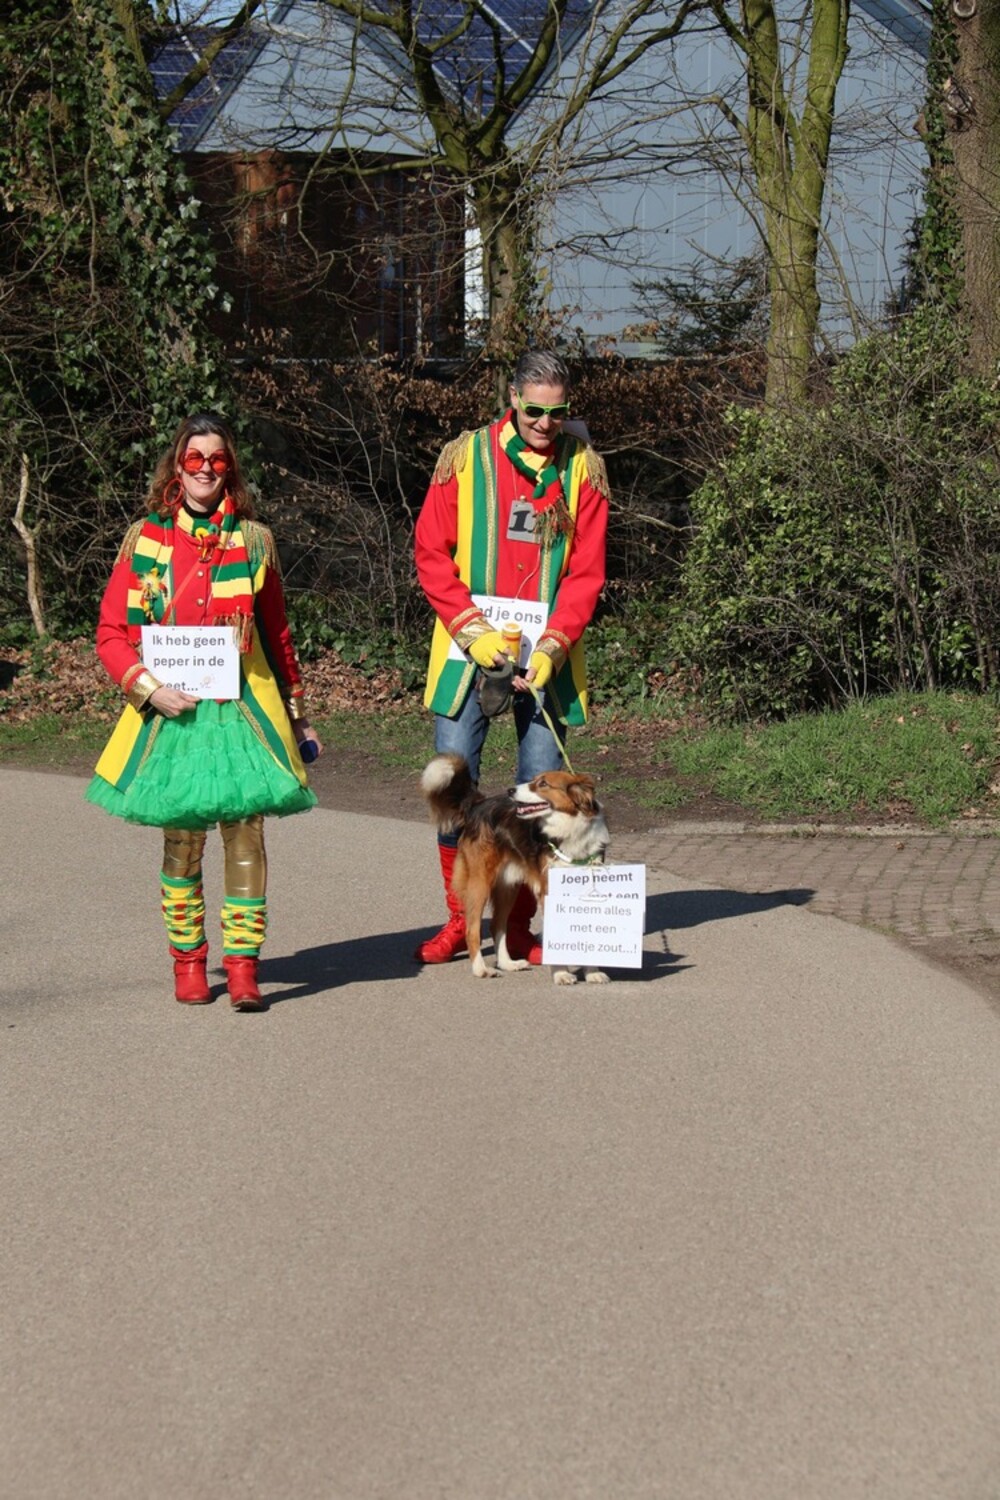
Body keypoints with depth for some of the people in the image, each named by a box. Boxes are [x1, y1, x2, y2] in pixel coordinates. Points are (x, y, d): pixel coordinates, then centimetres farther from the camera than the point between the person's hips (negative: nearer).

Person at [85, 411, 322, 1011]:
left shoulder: (253, 539, 8)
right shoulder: (146, 540, 4)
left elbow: (278, 634, 15)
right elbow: (112, 631, 4)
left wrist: (298, 714, 16)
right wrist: (148, 686, -11)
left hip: (243, 708, 0)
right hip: (173, 711, 0)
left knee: (245, 834, -7)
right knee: (181, 839, 5)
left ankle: (243, 962, -3)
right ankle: (188, 960, 17)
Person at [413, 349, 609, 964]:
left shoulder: (583, 468, 4)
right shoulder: (465, 457, 2)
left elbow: (586, 570, 1)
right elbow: (432, 554, 0)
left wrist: (552, 647, -11)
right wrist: (473, 630, -11)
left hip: (548, 654, 1)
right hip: (468, 647, -1)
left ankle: (520, 925, 12)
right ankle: (460, 920, 11)